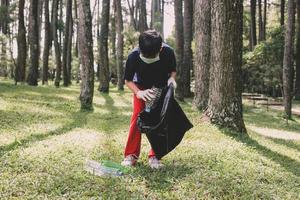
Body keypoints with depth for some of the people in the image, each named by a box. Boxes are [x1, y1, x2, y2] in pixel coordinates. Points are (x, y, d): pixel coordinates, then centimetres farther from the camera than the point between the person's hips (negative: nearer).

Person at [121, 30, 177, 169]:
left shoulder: (168, 52, -30)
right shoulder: (133, 57, -32)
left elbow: (173, 70, -8)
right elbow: (128, 80, -18)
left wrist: (172, 78, -30)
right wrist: (138, 92, -35)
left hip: (162, 88, 1)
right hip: (141, 88, -1)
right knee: (137, 117, -12)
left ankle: (154, 156, 1)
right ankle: (131, 155, -4)